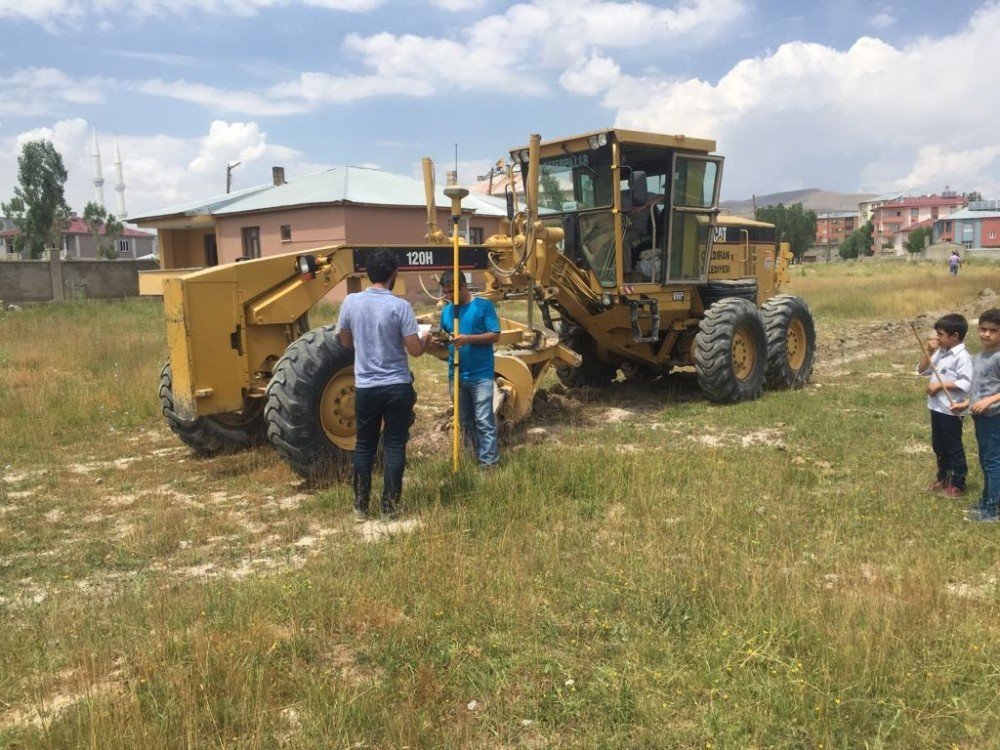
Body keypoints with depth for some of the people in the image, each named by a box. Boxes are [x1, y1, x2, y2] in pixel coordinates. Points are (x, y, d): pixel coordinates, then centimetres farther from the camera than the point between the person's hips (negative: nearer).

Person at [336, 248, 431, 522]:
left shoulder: (350, 302, -3)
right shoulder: (400, 306, -13)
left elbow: (346, 342, 10)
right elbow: (415, 350, -11)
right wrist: (427, 338, 10)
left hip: (365, 387, 3)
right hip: (397, 387, -3)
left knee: (364, 446, 14)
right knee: (394, 446, 7)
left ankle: (360, 507, 19)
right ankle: (389, 507, 11)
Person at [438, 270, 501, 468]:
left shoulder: (483, 306, -6)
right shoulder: (446, 310, 9)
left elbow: (495, 335, -10)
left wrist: (469, 339, -22)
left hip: (481, 375, -6)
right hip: (456, 375, 6)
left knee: (484, 421, -5)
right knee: (465, 421, 14)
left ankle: (488, 463, 0)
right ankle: (475, 457, 26)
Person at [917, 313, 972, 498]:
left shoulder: (962, 357, -17)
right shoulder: (940, 353, 8)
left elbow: (966, 384, -24)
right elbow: (922, 370, 12)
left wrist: (940, 385, -21)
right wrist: (928, 352, -1)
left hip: (951, 410, -8)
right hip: (936, 407, 8)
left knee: (953, 447, 3)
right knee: (938, 446, 18)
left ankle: (958, 484, 15)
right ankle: (943, 478, 33)